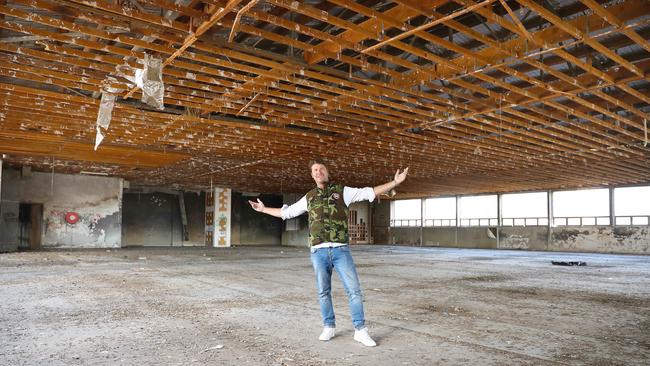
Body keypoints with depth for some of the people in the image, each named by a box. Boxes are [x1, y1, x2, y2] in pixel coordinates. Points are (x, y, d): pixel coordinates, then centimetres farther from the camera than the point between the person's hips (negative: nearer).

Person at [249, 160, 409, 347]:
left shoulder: (342, 191, 6)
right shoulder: (309, 197, 14)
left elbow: (370, 192, 0)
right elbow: (286, 212, 25)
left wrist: (395, 182, -9)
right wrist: (263, 209, 28)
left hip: (341, 250, -2)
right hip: (319, 252, 2)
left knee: (354, 289, -6)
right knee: (323, 292, 8)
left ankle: (360, 330, 3)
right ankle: (329, 327, 23)